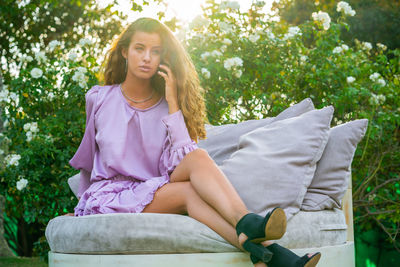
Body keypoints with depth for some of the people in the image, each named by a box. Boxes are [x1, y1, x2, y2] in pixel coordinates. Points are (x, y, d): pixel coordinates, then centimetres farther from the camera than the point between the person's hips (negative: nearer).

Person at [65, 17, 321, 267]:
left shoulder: (167, 104, 6)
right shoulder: (99, 99, 5)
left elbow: (181, 160, -11)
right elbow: (88, 157, 21)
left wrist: (173, 104, -13)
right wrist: (84, 198, 30)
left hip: (156, 189, 2)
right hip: (109, 196, -2)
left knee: (198, 156, -30)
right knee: (188, 191, -32)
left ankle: (246, 223, -53)